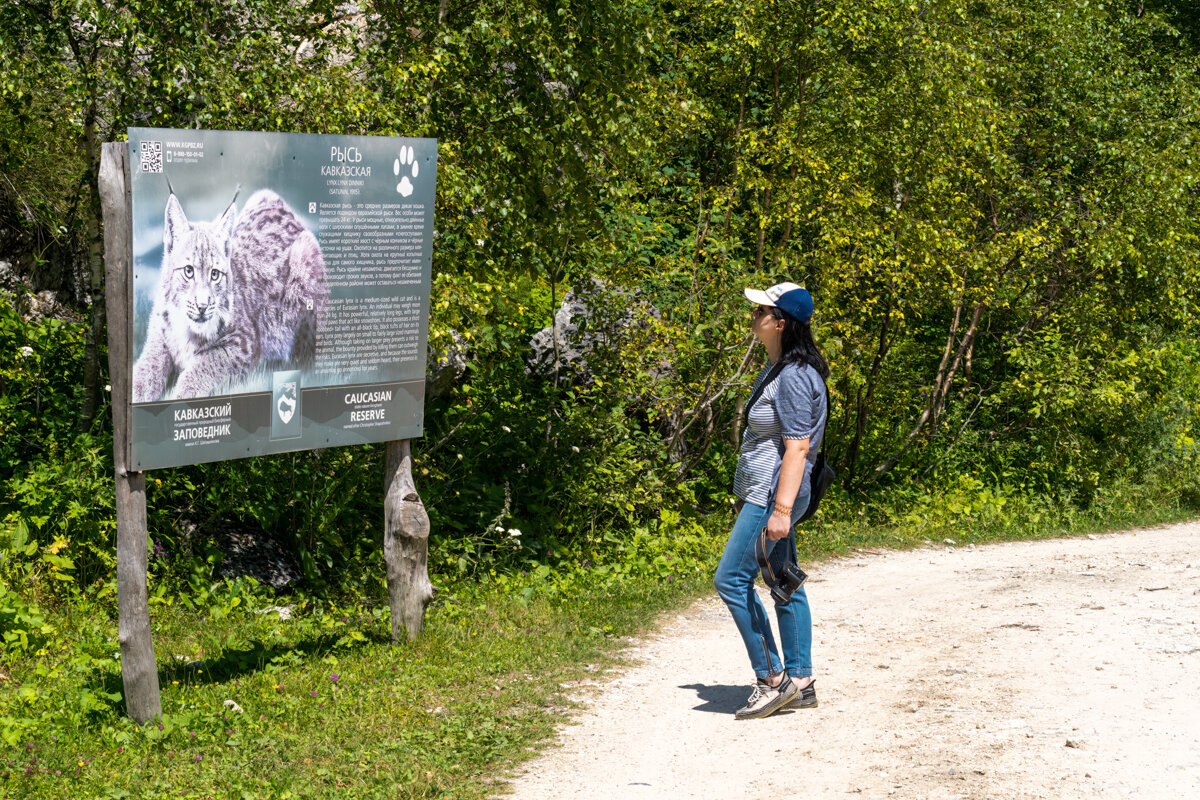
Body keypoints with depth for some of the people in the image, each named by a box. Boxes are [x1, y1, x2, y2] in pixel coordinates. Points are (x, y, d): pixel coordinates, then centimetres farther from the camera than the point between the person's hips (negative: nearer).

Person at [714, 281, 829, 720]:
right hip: (763, 492, 11)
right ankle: (800, 682, 17)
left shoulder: (794, 376, -18)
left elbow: (797, 447, -23)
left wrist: (781, 509, -27)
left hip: (776, 492, -11)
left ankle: (773, 679, -4)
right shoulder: (777, 367, 14)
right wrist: (749, 498, 26)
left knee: (732, 579, -9)